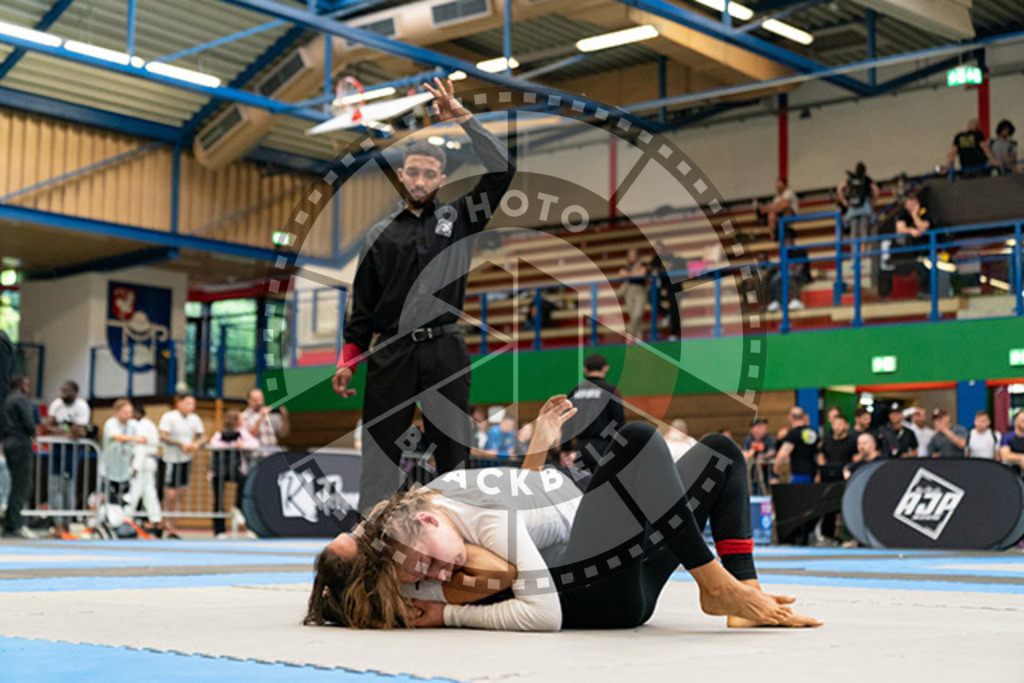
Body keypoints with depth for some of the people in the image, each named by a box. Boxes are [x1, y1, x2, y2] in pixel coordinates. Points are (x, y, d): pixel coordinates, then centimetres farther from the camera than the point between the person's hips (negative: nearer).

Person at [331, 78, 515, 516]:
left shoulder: (458, 218, 9)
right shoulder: (381, 233, 10)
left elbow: (502, 171, -2)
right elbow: (362, 303, 10)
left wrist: (463, 119, -6)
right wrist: (348, 361, 3)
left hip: (446, 352, 0)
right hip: (391, 354, 0)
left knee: (455, 452, 5)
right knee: (380, 453, -1)